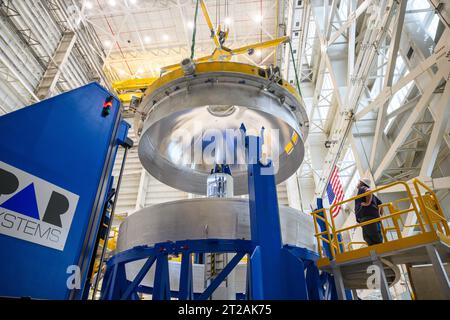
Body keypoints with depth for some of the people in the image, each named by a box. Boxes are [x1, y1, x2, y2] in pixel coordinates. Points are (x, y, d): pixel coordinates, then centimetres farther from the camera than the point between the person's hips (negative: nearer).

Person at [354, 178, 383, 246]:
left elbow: (368, 191, -20)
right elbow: (379, 203, 32)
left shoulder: (362, 189, 4)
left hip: (367, 217, -10)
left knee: (375, 240, -17)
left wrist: (368, 203, -16)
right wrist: (379, 214, 30)